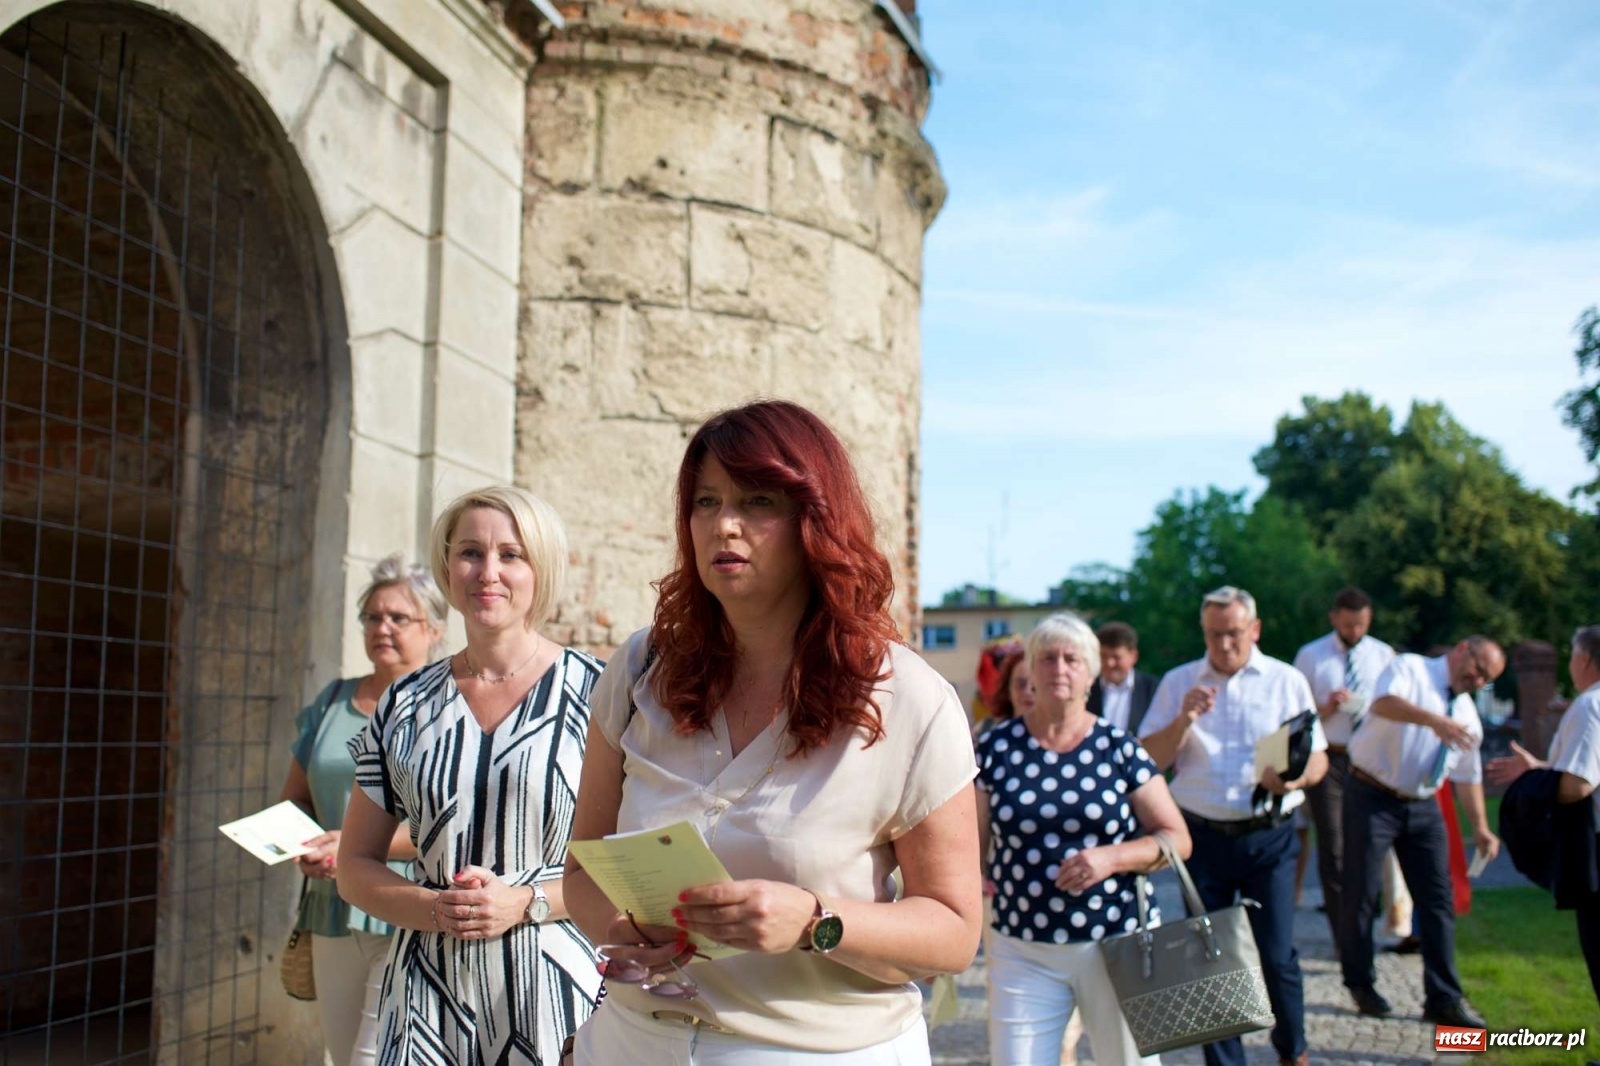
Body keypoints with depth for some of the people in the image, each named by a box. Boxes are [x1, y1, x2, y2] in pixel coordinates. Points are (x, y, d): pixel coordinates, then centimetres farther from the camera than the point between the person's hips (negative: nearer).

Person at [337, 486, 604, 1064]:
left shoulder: (594, 691, -4)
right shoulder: (405, 705, 7)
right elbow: (355, 868, 10)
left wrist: (526, 903, -16)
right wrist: (433, 908, -9)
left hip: (554, 992, -2)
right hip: (430, 996, 3)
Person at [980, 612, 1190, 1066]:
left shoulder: (1118, 748, -1)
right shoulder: (996, 747, 0)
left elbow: (1177, 838, 0)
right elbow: (971, 845, 4)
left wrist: (1111, 857, -17)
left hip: (1117, 946, 0)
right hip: (1022, 952, 0)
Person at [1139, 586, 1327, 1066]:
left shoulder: (1286, 680, 4)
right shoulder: (1177, 683, 6)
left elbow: (1319, 758, 4)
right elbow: (1148, 761, 2)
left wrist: (1294, 779, -18)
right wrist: (1183, 720, -15)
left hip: (1268, 835, -1)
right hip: (1202, 836, 1)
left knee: (1276, 954, -1)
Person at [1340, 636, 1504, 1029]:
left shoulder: (1467, 713, 12)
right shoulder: (1410, 668, -8)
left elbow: (1468, 773, 19)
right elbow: (1383, 703, -31)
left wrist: (1480, 827, 12)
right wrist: (1433, 719, -46)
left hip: (1423, 807, 6)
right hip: (1373, 798, -6)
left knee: (1438, 900, 3)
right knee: (1361, 895, 2)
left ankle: (1443, 1000, 10)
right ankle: (1360, 985, 19)